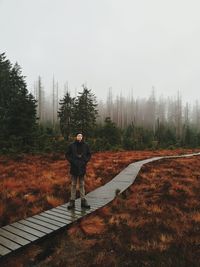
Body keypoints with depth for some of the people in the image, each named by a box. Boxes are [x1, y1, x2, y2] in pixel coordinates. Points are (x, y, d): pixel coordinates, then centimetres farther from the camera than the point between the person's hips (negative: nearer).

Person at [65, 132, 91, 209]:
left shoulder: (85, 145, 1)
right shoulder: (71, 145, -5)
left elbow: (89, 155, 8)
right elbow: (67, 154, 0)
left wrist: (85, 161, -6)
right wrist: (72, 161, -11)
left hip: (82, 168, 2)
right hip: (74, 168, -1)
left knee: (82, 184, 11)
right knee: (73, 184, 7)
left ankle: (83, 201, 19)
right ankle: (72, 201, 15)